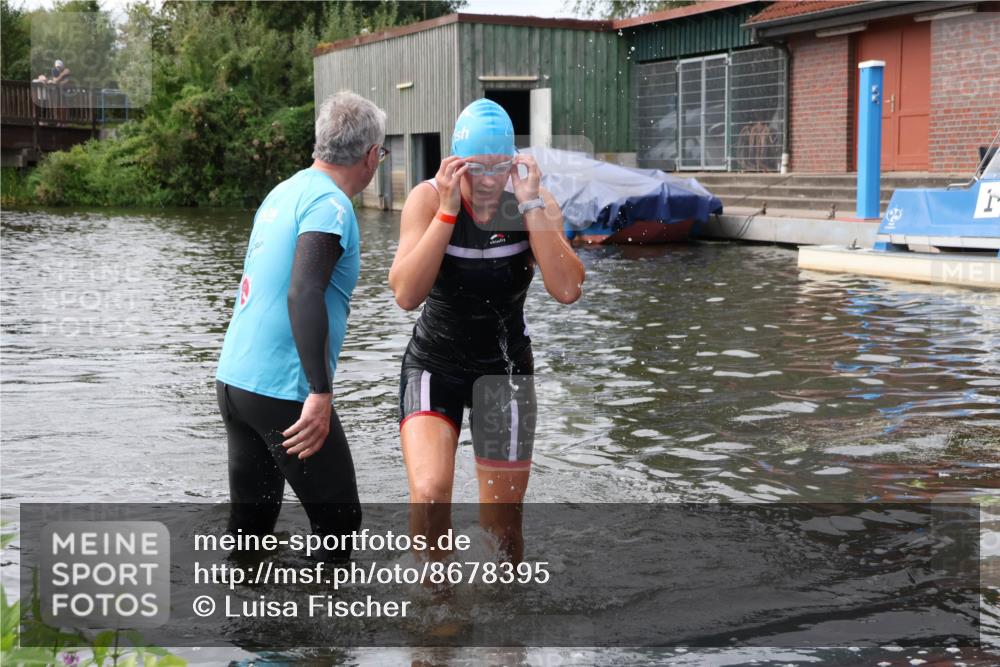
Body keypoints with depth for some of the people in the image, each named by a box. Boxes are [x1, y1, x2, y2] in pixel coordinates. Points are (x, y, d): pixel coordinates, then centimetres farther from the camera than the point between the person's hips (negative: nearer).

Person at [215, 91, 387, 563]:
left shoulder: (282, 193, 13)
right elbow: (303, 294, -26)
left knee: (250, 522, 15)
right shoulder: (329, 204, -13)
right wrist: (320, 393, -29)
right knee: (338, 521, 4)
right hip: (285, 392, -8)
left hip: (232, 379, 8)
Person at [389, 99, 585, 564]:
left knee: (502, 523, 6)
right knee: (428, 494, -24)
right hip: (433, 363, -1)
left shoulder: (535, 205, -10)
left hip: (504, 367, 1)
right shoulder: (428, 199, -14)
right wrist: (447, 211, -29)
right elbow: (406, 294, -26)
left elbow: (567, 290, -24)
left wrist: (531, 205, -27)